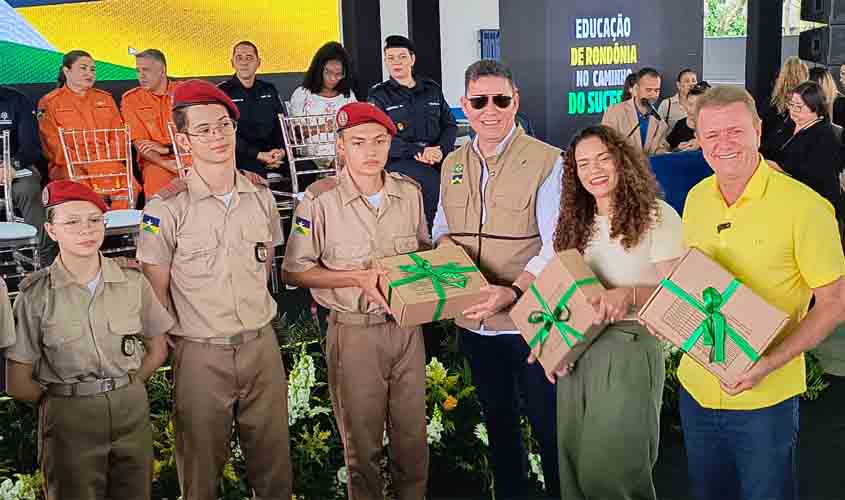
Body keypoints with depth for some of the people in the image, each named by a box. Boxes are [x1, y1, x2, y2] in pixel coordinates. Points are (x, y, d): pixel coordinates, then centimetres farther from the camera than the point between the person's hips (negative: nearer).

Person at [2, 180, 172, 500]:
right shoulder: (36, 294, -9)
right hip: (69, 423, -2)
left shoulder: (132, 281, -3)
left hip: (132, 411, 2)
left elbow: (157, 350, 10)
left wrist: (123, 390, 3)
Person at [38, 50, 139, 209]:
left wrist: (109, 163, -5)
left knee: (129, 187, -27)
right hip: (71, 168, -3)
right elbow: (54, 145, -1)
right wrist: (82, 166, -13)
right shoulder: (49, 102, 9)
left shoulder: (105, 98, 21)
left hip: (108, 164, 3)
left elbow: (118, 135, 13)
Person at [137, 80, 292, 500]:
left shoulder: (260, 194, 3)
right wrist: (179, 343, -2)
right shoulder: (167, 207, -11)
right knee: (202, 466, 11)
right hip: (201, 353, -3)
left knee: (273, 459, 13)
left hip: (261, 344, 4)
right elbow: (155, 290, -4)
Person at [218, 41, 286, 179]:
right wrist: (258, 155, -18)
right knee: (256, 172, -37)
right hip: (242, 156, -5)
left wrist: (281, 150, -7)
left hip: (272, 153, 5)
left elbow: (282, 124, 15)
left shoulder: (269, 90, 17)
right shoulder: (223, 91, 2)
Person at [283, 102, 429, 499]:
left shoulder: (410, 192, 2)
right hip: (355, 332, -4)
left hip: (407, 326, 4)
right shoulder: (320, 201, -13)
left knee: (412, 432, 16)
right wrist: (357, 278, -19)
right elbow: (294, 271, -9)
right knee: (362, 439, 12)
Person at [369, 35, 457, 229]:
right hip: (398, 162, -4)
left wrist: (440, 150, -6)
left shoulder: (432, 89, 19)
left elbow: (450, 125, 16)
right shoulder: (379, 95, 8)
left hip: (437, 161, 4)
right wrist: (419, 151, -15)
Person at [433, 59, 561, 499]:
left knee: (547, 424, 8)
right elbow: (440, 231, 18)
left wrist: (514, 291, -31)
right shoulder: (452, 165, 7)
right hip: (473, 320, 6)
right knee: (497, 419, 22)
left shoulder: (547, 162, -12)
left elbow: (557, 247, -18)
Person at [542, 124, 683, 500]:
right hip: (573, 353, 6)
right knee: (575, 467, 15)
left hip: (629, 350, -6)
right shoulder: (574, 223, 11)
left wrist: (628, 294, -28)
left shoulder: (657, 216, -6)